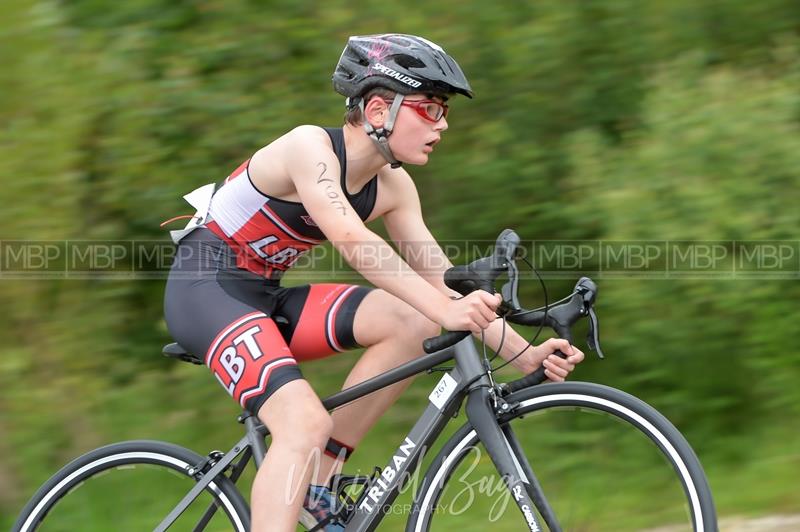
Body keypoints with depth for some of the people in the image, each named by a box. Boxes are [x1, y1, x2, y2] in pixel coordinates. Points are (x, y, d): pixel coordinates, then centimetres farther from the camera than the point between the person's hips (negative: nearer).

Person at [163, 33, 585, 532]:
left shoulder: (392, 187, 1)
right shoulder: (310, 147, -21)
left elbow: (442, 281, 0)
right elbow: (352, 241, -36)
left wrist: (522, 353, -13)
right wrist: (446, 312, -46)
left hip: (265, 296, 8)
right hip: (207, 289, -8)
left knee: (412, 323, -10)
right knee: (306, 422, -27)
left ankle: (318, 486, -3)